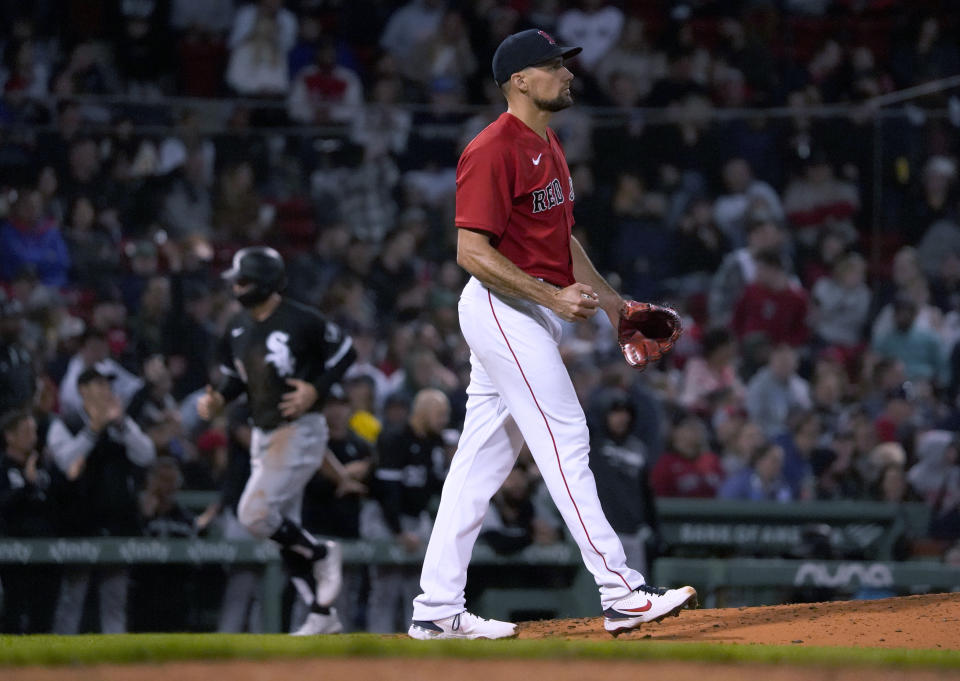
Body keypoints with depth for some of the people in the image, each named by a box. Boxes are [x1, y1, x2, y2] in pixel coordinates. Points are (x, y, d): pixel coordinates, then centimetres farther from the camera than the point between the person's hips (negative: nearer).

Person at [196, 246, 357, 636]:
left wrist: (316, 390, -18)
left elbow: (345, 352, -6)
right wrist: (218, 399, 0)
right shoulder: (238, 328, 8)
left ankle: (321, 554, 4)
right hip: (263, 434, 8)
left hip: (300, 430, -8)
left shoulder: (301, 321, -14)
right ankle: (322, 617, 13)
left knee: (255, 514, -20)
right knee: (282, 527, 7)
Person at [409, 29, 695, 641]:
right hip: (503, 309, -10)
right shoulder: (493, 151, -15)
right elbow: (472, 251, -20)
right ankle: (622, 594, -13)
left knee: (482, 463, 9)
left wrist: (611, 301, 18)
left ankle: (438, 611, 10)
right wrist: (552, 296, -24)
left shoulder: (549, 147, 16)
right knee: (565, 439, -11)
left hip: (533, 311, 10)